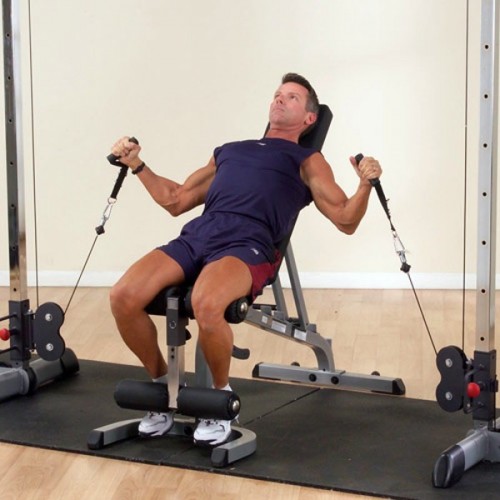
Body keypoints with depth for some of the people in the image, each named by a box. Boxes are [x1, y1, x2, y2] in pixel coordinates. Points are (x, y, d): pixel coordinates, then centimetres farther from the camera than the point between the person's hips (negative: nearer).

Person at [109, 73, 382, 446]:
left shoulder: (307, 161, 22)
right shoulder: (229, 150, 34)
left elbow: (346, 221, 13)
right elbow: (176, 201, 36)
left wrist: (366, 184, -5)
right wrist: (137, 164, 30)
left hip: (248, 245, -4)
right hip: (195, 236, 5)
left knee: (205, 304, -39)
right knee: (123, 296, -23)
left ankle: (222, 396, -10)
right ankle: (163, 384, 2)